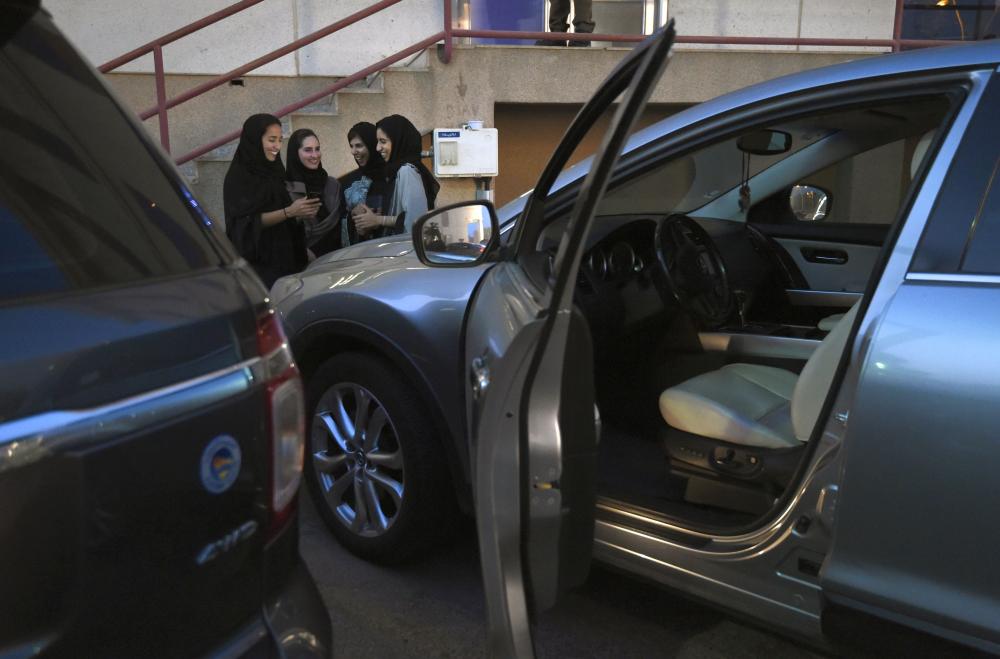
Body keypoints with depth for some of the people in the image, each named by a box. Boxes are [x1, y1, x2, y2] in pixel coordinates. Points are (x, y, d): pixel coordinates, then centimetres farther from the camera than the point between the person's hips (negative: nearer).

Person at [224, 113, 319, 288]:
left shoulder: (273, 171, 14)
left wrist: (301, 213, 2)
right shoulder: (239, 177, -7)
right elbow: (248, 222, -16)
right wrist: (289, 212, -22)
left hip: (282, 259, 6)